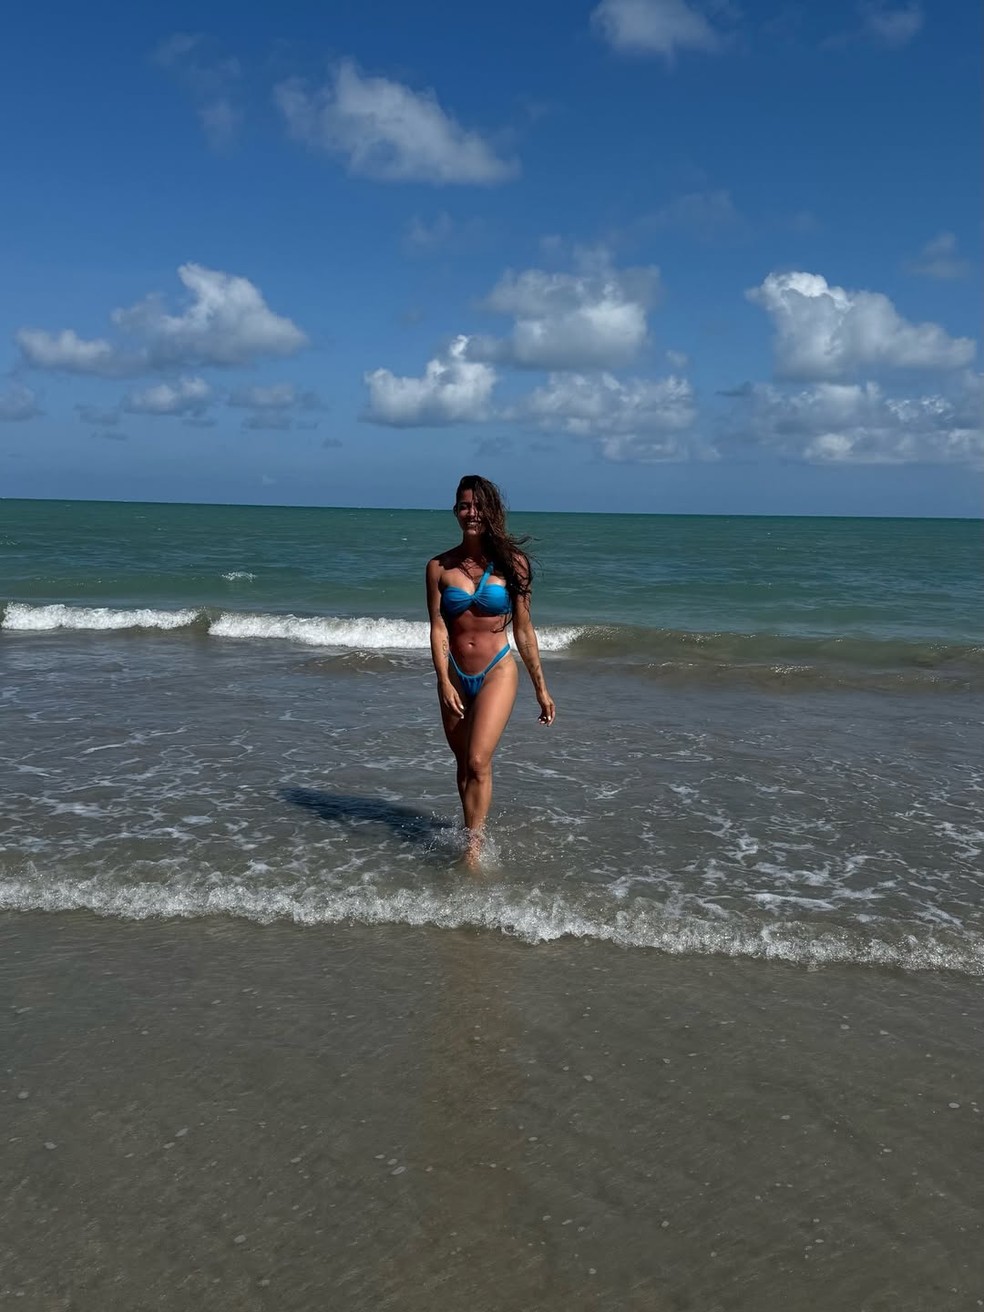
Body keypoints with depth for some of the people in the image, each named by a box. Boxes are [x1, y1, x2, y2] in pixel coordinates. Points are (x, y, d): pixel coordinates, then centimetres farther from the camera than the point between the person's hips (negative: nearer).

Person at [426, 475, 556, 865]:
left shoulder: (511, 564, -2)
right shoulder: (440, 567, 1)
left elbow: (524, 630, 3)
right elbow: (438, 629, -3)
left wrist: (541, 688, 5)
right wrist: (445, 682, -14)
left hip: (497, 672, -3)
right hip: (455, 675, 3)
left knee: (478, 761, -16)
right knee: (464, 765, 12)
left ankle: (472, 851, -11)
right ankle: (473, 832, 28)